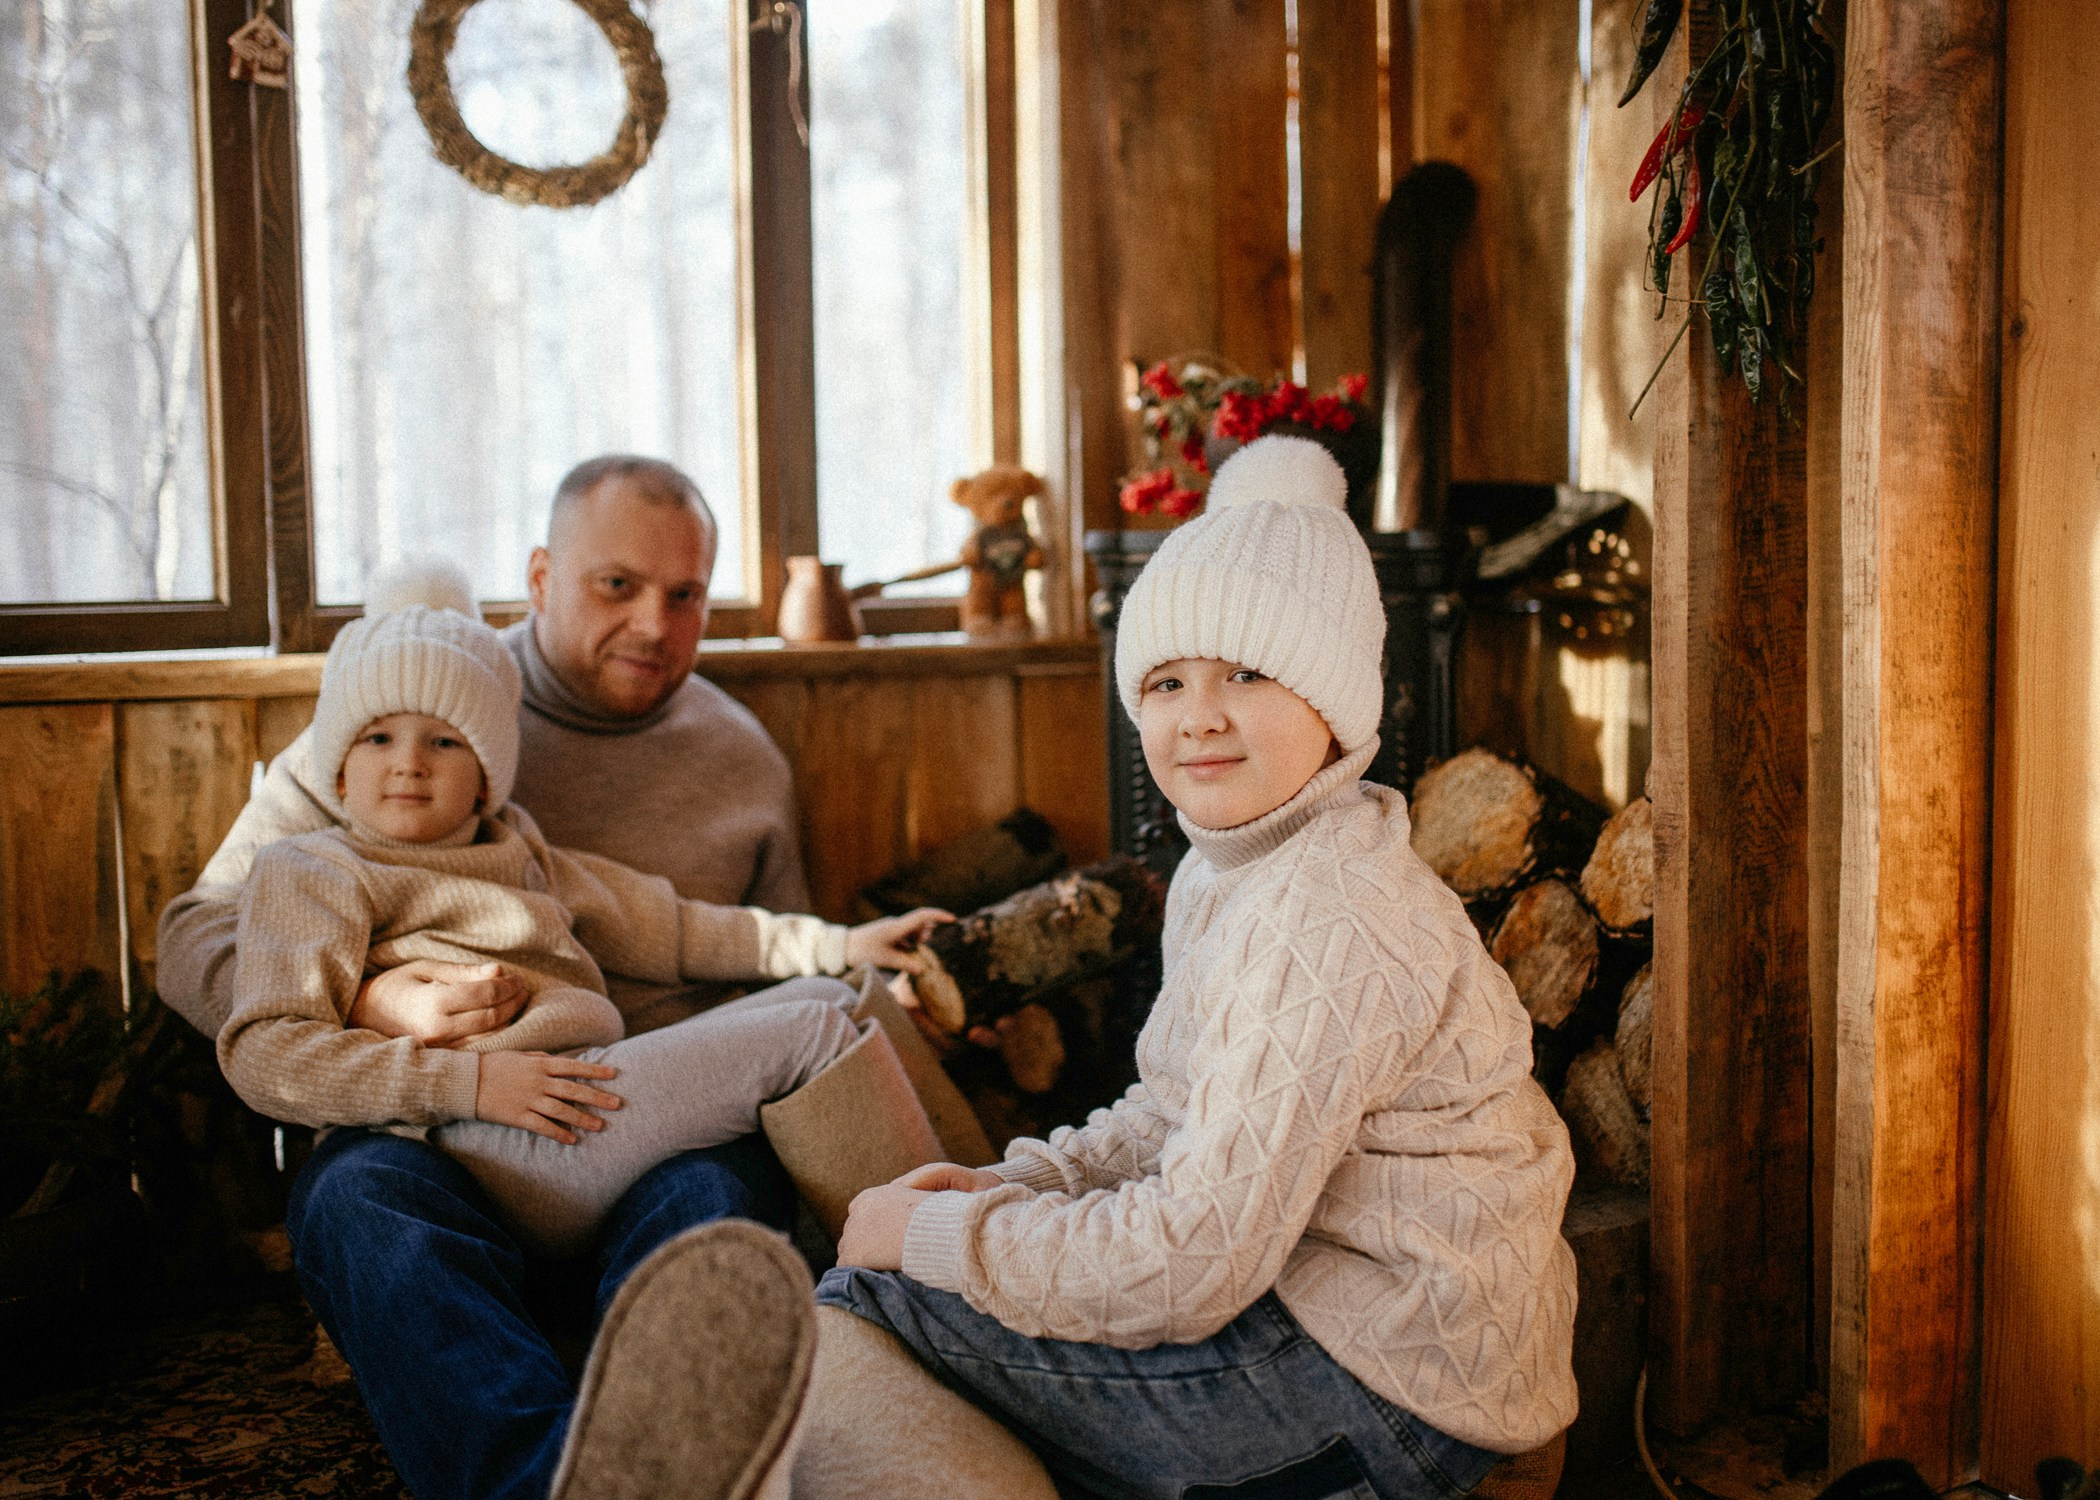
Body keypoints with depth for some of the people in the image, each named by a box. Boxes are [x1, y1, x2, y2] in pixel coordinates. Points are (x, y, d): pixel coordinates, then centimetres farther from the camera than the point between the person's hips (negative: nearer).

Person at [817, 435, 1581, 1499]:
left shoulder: (1330, 928, -26)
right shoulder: (1221, 872, 7)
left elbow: (1192, 1264, -26)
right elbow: (1177, 1115, 16)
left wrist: (928, 1235, -16)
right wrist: (1013, 1185, -1)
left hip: (1399, 1399, -9)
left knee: (877, 1302, -11)